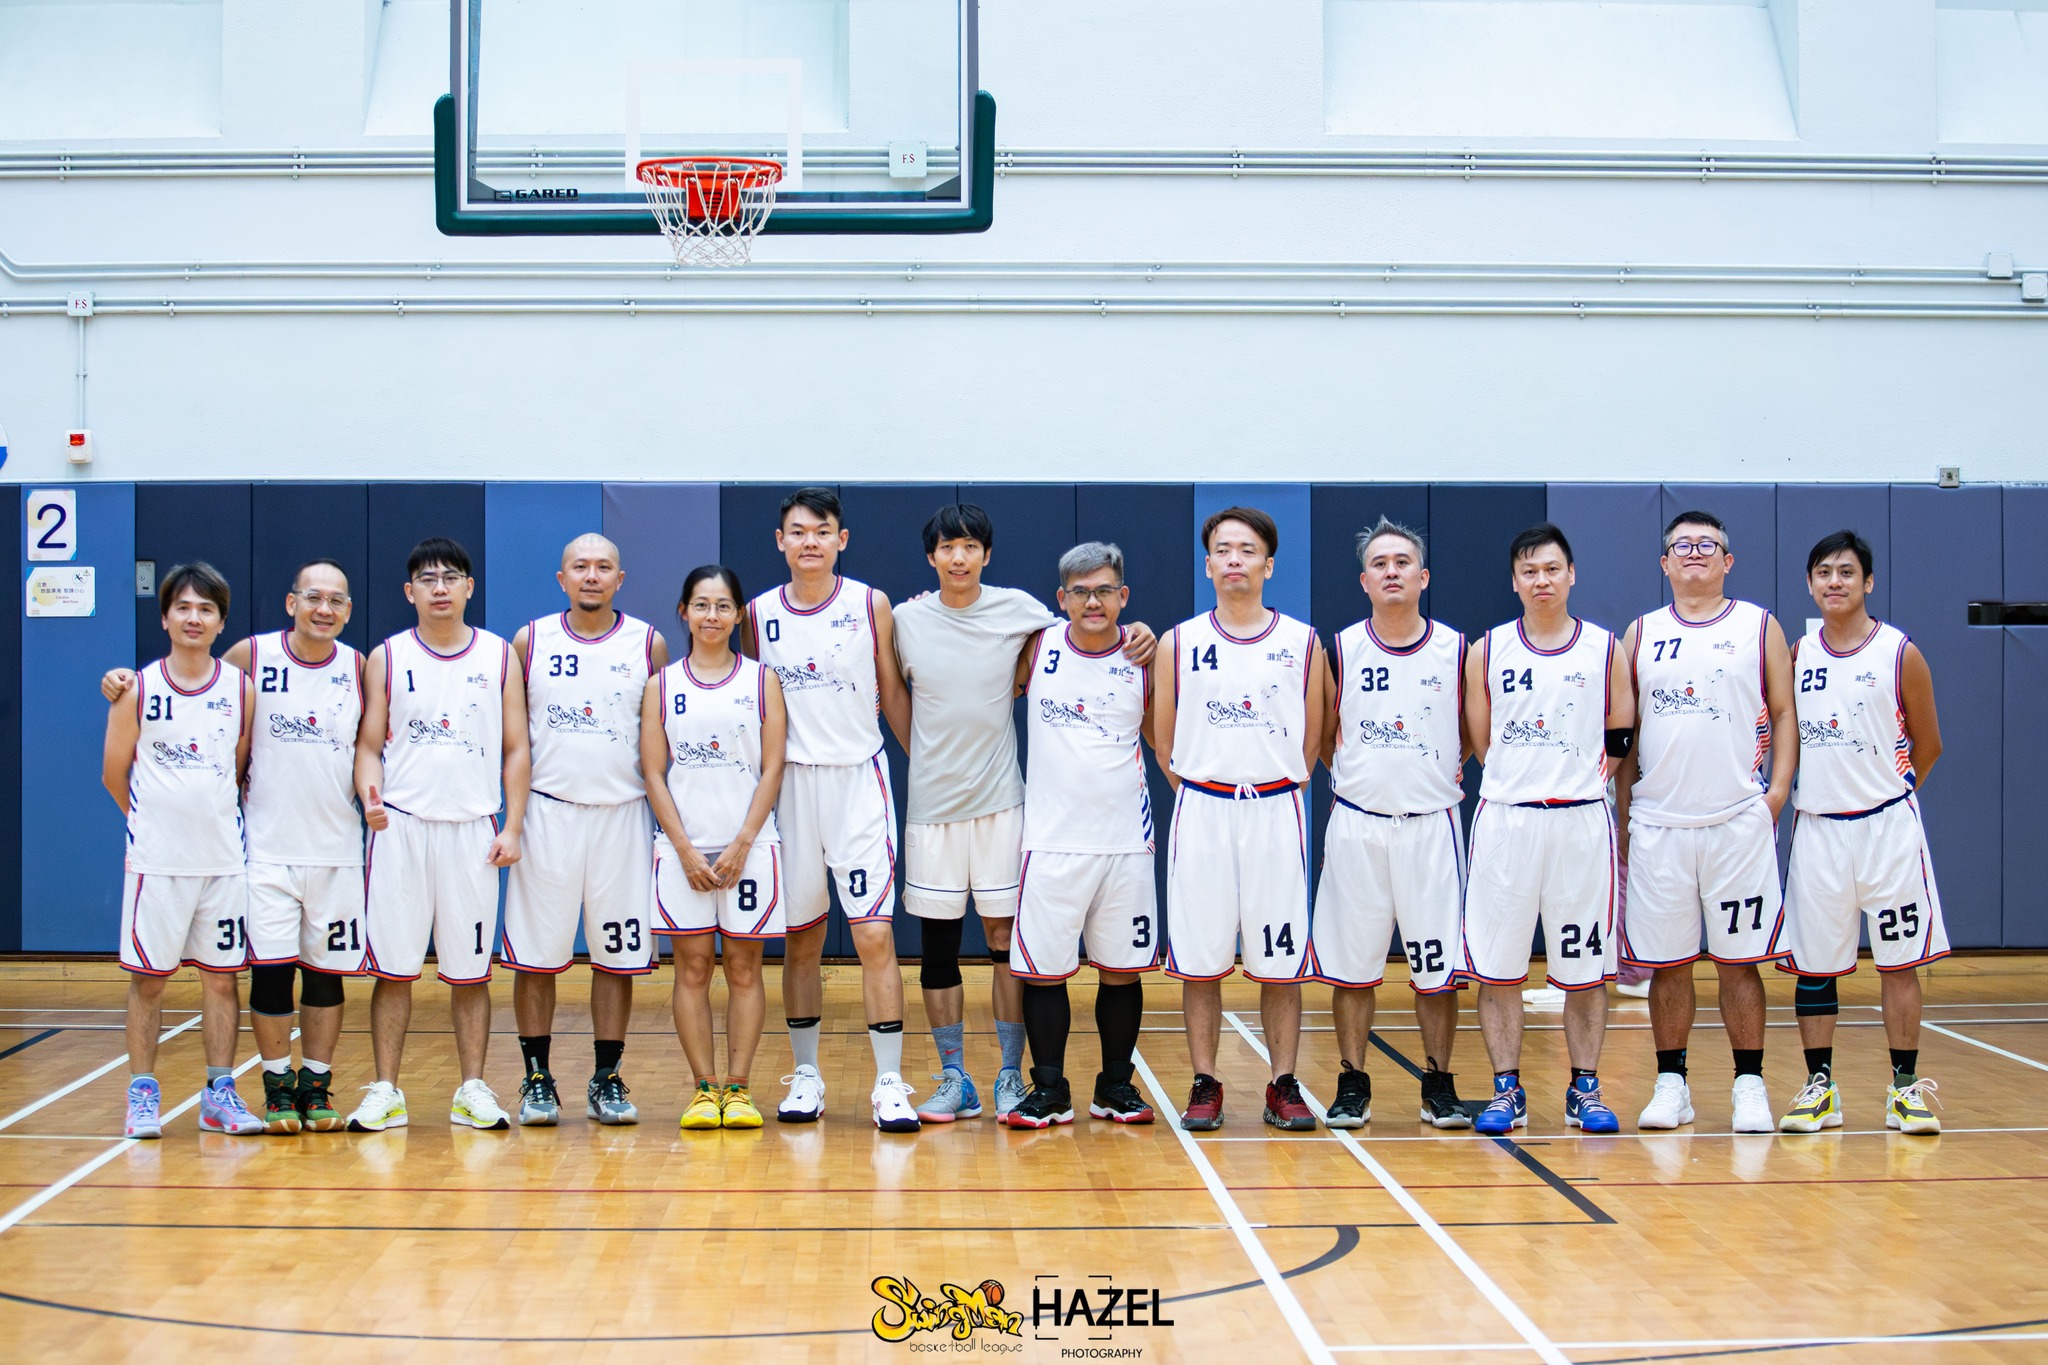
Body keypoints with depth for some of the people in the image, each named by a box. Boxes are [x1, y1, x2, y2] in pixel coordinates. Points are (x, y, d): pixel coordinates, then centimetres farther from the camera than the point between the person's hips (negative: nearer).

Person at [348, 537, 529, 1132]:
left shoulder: (500, 657, 8)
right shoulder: (387, 658, 6)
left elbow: (516, 749, 8)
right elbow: (369, 744, 5)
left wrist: (512, 827, -1)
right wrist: (370, 793, -15)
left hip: (474, 830, 0)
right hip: (400, 827, 0)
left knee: (470, 970, 4)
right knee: (393, 967, 1)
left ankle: (472, 1090, 11)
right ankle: (386, 1092, 7)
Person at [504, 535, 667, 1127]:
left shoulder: (649, 645, 4)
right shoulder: (530, 643, 3)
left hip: (622, 812, 0)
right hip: (547, 812, 0)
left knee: (617, 954, 3)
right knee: (536, 955, 1)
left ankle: (606, 1081, 12)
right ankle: (537, 1081, 11)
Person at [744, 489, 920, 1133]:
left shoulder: (871, 606, 0)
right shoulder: (760, 614, 6)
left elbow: (892, 693, 7)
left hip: (859, 778, -2)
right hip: (788, 783, 2)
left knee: (874, 935, -8)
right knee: (799, 938, 8)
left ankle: (889, 1083, -5)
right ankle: (806, 1076, 18)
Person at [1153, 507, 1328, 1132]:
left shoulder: (1302, 642, 5)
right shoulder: (1181, 643, 5)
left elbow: (1311, 739, 10)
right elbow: (1164, 739, 9)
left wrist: (1273, 787, 5)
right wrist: (1201, 793, 4)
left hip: (1277, 811, 0)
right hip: (1201, 811, 0)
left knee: (1280, 961, 2)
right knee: (1200, 961, 3)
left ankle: (1284, 1085, 10)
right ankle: (1205, 1085, 11)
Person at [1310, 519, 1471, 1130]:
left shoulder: (1456, 650, 2)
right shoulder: (1341, 650, 1)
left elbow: (1474, 731, 14)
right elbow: (1320, 737, 11)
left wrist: (1446, 772, 4)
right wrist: (1359, 777, 4)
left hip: (1431, 825, 0)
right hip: (1355, 826, 0)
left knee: (1436, 965, 2)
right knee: (1351, 964, 3)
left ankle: (1439, 1085, 14)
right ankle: (1352, 1085, 13)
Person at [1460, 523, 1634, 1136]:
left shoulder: (1604, 649, 5)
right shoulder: (1488, 652, 5)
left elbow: (1620, 740, 9)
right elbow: (1481, 742, 8)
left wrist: (1577, 775, 3)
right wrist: (1528, 779, 5)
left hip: (1582, 821, 0)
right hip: (1505, 819, 0)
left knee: (1585, 967, 4)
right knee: (1497, 966, 1)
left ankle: (1585, 1089, 14)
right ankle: (1507, 1090, 10)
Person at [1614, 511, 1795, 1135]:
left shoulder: (1760, 627, 7)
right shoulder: (1641, 634, 11)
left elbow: (1785, 713, 6)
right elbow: (1623, 730, 13)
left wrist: (1778, 787, -7)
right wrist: (1622, 811, 7)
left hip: (1738, 821, -1)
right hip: (1657, 824, 2)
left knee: (1739, 960, 0)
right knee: (1667, 963, 5)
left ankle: (1749, 1085, 8)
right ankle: (1671, 1084, 14)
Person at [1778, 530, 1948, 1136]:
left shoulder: (1900, 654, -3)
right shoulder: (1797, 654, 4)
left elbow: (1927, 744, 6)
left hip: (1886, 826, -2)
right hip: (1816, 829, 3)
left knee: (1899, 961, 1)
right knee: (1812, 965, 4)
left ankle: (1905, 1087, 9)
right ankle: (1820, 1088, 13)